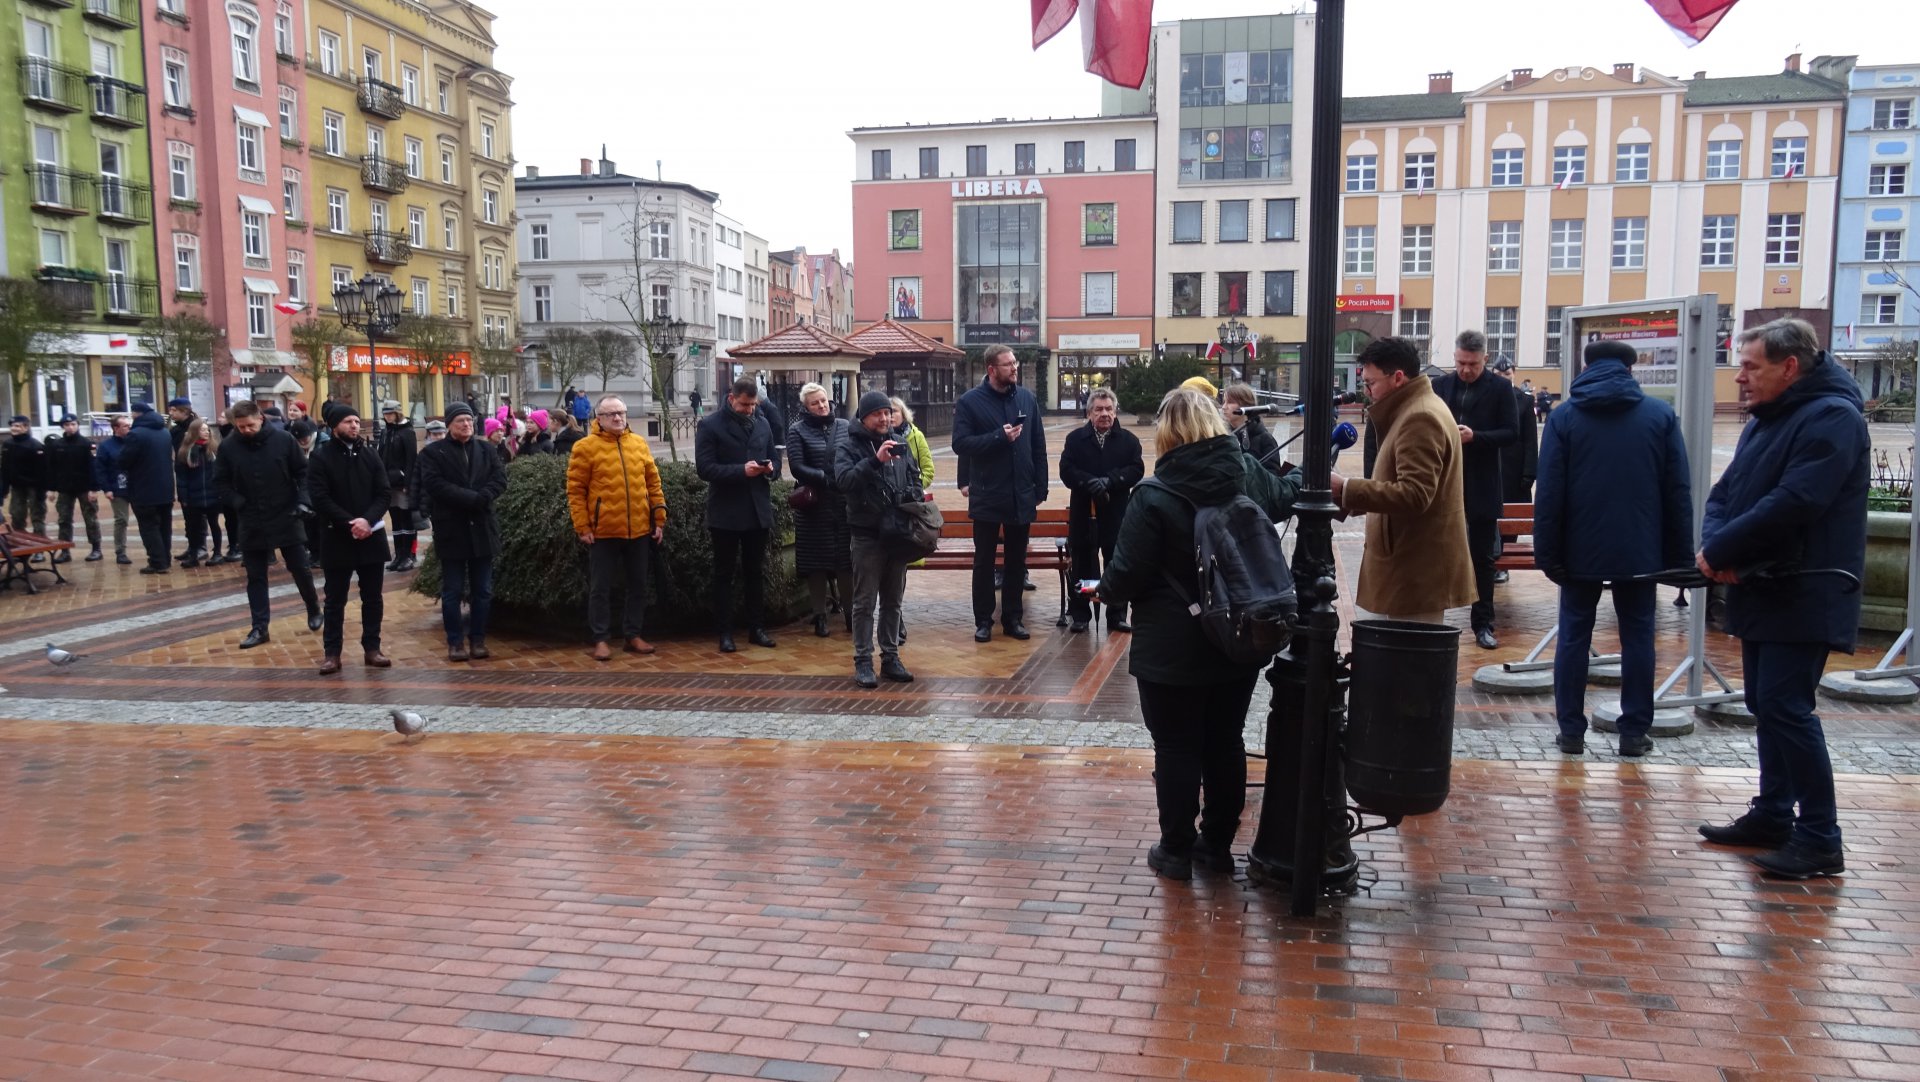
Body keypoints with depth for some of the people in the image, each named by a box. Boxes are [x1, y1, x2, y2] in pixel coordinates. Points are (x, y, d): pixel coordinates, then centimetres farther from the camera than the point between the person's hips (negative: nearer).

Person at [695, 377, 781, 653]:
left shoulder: (762, 423, 9)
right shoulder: (709, 425, -7)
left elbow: (775, 459, 15)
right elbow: (705, 468, -15)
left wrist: (770, 469, -9)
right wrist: (742, 470, -24)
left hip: (758, 510, 5)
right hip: (726, 512, -5)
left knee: (756, 573, 12)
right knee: (724, 574, 5)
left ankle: (757, 628, 21)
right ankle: (725, 632, 11)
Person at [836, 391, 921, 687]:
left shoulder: (900, 445, 11)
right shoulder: (849, 446, -4)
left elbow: (915, 479, 20)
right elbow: (842, 480, -21)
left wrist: (913, 498, -1)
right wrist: (875, 460, -29)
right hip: (867, 535, -5)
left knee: (893, 601, 12)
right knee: (865, 602, 0)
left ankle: (891, 657, 20)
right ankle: (863, 661, 6)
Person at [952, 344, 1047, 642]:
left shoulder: (1027, 398, 3)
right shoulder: (970, 402, -7)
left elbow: (1039, 446, 6)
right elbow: (960, 443, -13)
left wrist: (1041, 488, 3)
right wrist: (999, 436, -20)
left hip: (1022, 495, 3)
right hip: (987, 496, -3)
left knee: (1017, 561, 11)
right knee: (984, 562, 7)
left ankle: (1013, 618, 22)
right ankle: (983, 621, 17)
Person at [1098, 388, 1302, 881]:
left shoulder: (1154, 497, -20)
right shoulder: (1249, 475, -3)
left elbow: (1126, 576, -18)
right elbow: (1287, 496, 20)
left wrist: (1105, 590, 5)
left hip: (1173, 651, -5)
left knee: (1177, 749, 7)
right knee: (1225, 744, 15)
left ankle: (1176, 851, 19)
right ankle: (1218, 845, 28)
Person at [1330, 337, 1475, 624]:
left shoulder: (1420, 418, -17)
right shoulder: (1416, 410, 17)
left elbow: (1414, 494, -26)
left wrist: (1346, 489, -24)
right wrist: (1349, 497, 10)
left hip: (1417, 571, -11)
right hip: (1414, 566, 11)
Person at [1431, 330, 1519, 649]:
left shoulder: (1500, 388, -2)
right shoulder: (1441, 385, 5)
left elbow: (1512, 432, -6)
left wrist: (1475, 437, -20)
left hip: (1482, 486, -2)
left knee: (1483, 558, 6)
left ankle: (1483, 624, 12)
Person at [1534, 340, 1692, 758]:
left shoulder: (1564, 417, -1)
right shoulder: (1661, 415, 2)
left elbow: (1549, 492, -6)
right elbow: (1678, 491, 1)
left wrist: (1548, 552, -2)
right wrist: (1679, 554, 5)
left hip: (1581, 549, 0)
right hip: (1639, 550, 1)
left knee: (1574, 636, 6)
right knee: (1637, 637, 8)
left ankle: (1572, 730, 7)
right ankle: (1634, 732, 11)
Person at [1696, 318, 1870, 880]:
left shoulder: (1832, 418, -15)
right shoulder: (1765, 421, 16)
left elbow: (1792, 504, -25)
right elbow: (1725, 492, 13)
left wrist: (1720, 550, -15)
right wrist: (1714, 543, -8)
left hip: (1804, 596, -9)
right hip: (1762, 591, 10)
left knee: (1786, 708, -11)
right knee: (1767, 705, 15)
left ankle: (1821, 840, -2)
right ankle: (1772, 815, 26)